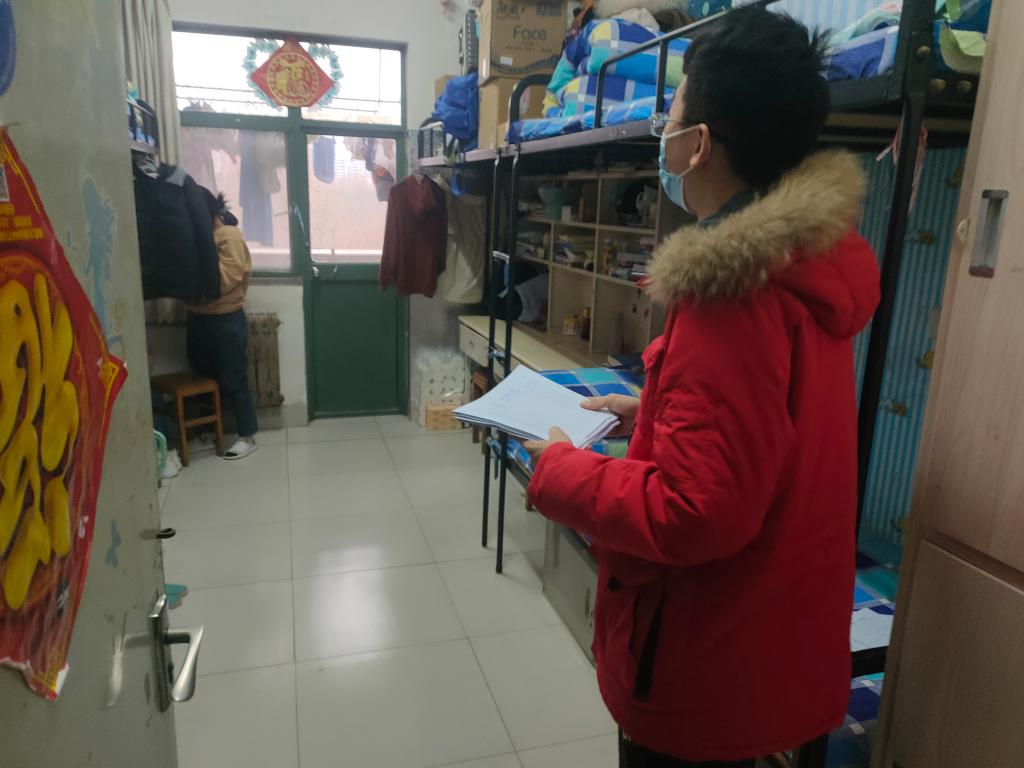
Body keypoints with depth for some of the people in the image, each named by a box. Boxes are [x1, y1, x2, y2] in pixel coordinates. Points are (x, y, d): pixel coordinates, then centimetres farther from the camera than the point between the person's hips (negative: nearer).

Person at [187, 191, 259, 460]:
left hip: (226, 320, -8)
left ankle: (247, 437, 9)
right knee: (204, 376, 16)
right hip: (198, 317, 8)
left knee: (233, 380, -2)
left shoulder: (229, 236, -14)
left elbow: (225, 278, -23)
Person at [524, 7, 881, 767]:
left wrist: (560, 470, -17)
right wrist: (651, 413, 9)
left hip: (714, 656, -9)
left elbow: (694, 514, -31)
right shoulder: (805, 261, 1)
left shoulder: (733, 292, -30)